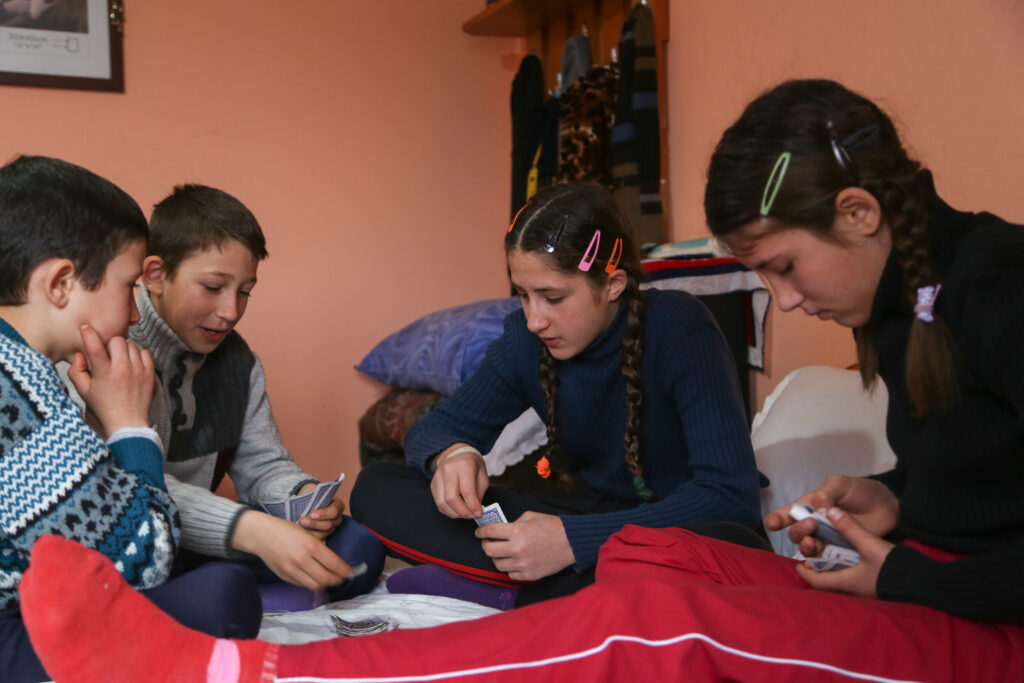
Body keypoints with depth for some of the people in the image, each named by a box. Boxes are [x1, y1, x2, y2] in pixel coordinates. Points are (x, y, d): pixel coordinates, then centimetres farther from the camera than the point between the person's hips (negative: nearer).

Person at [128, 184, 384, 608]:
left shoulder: (236, 360, 10)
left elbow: (262, 463, 12)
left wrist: (303, 495, -13)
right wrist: (251, 530, -38)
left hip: (198, 546, 7)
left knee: (357, 546, -10)